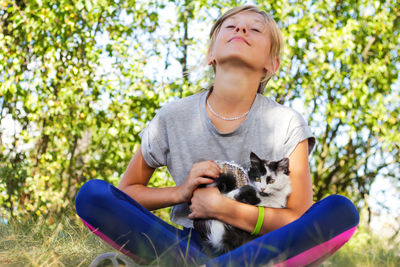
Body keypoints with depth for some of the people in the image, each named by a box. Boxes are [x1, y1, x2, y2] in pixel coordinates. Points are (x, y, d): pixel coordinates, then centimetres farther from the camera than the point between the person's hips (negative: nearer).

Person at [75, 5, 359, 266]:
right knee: (92, 193, -18)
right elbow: (126, 191, 10)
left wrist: (219, 207, -15)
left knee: (342, 210, -28)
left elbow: (301, 221, -7)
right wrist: (180, 193, -10)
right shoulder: (173, 118, -1)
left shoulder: (287, 124, -4)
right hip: (190, 243, 1)